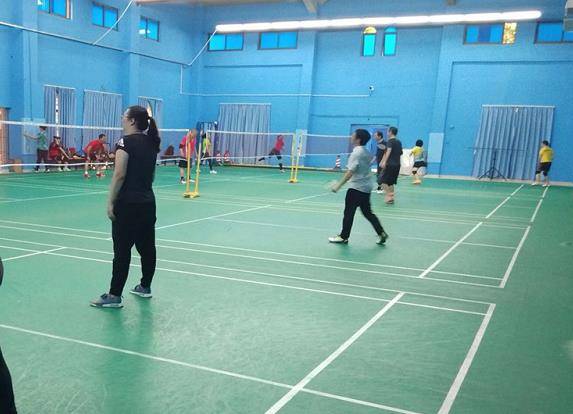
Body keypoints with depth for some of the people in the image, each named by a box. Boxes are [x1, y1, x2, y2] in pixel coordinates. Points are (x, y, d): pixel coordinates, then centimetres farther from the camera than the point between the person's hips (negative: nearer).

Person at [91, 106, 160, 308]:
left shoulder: (126, 142, -11)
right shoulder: (151, 143, 11)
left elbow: (119, 174, -17)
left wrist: (111, 202, -14)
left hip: (127, 203, -8)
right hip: (148, 201, 8)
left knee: (122, 249, -4)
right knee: (146, 246, 14)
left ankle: (115, 295, 2)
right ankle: (145, 286, 27)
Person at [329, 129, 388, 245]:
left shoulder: (357, 153, -16)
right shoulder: (366, 152, 9)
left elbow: (350, 172, -21)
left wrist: (339, 185, -20)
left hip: (356, 187, -9)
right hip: (366, 187, 9)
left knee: (349, 212, 2)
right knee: (368, 212, 14)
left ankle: (343, 237, 10)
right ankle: (381, 233, 10)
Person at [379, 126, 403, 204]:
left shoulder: (390, 141, -8)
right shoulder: (399, 142, 15)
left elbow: (388, 151, -23)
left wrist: (384, 162, -33)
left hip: (390, 164, -8)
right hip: (397, 164, 8)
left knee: (383, 181, -3)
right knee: (391, 182, 14)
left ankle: (389, 196, -14)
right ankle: (391, 198, 13)